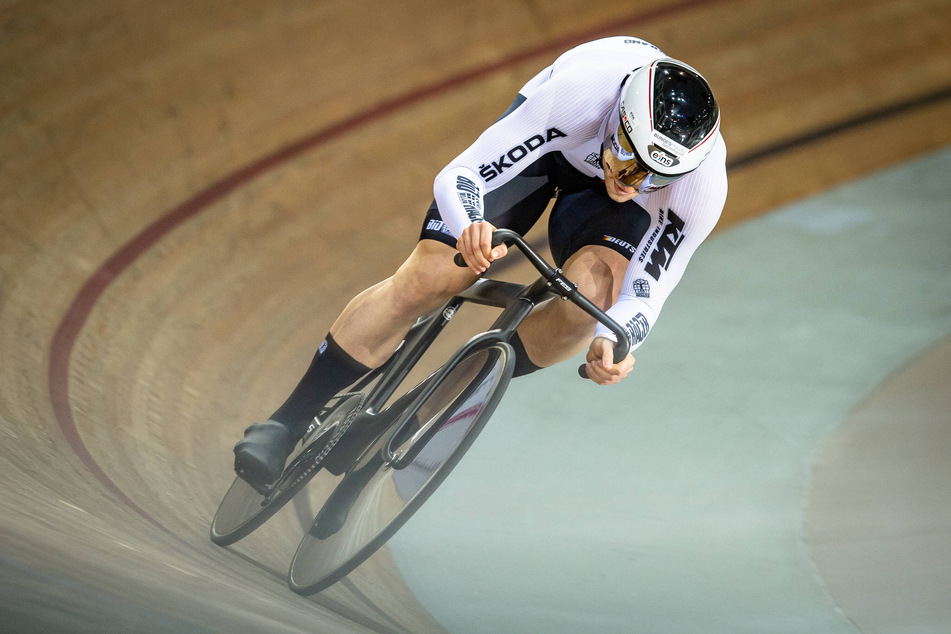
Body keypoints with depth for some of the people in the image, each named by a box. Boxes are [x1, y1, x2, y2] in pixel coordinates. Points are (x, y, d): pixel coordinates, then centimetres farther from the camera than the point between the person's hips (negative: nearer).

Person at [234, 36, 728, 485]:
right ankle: (285, 423, -3)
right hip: (543, 140, -1)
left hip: (598, 192, 1)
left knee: (589, 300, -29)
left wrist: (613, 341, -51)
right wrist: (469, 228, -58)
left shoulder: (701, 187, -36)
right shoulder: (579, 93, -42)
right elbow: (457, 177, -35)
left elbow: (644, 297, -28)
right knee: (427, 278, -15)